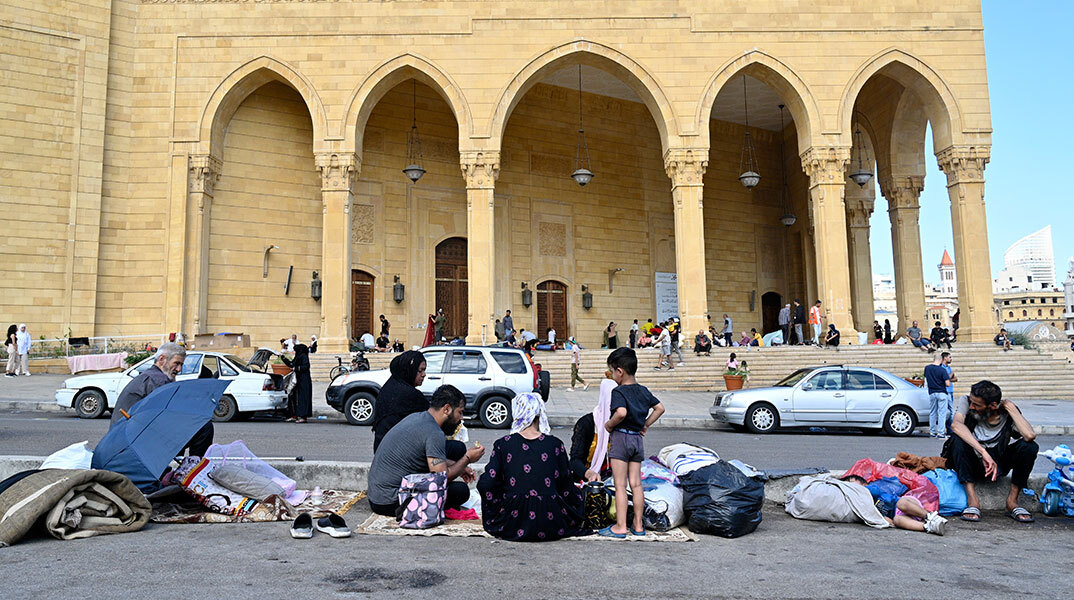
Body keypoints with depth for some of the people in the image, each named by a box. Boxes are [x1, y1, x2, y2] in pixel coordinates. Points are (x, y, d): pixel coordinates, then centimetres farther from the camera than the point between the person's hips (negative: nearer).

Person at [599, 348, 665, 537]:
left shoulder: (618, 392, -14)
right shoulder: (643, 391, 9)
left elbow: (621, 412, -31)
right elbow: (660, 408, 17)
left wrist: (609, 424, -15)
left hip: (621, 437, -7)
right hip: (638, 439, 7)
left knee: (620, 485, -1)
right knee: (636, 484, 11)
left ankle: (620, 527, 2)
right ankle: (638, 525, 16)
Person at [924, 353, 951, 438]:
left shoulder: (927, 368, 1)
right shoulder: (942, 370, -13)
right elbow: (947, 384, -14)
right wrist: (948, 381, 7)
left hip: (931, 393, 4)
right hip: (941, 393, -4)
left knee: (932, 413, 11)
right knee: (942, 413, 0)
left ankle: (932, 432, 13)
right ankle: (941, 433, -3)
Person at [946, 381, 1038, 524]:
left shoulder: (1007, 412, -12)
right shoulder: (965, 402, -15)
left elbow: (1030, 435, -31)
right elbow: (956, 424, -36)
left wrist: (1011, 407, -22)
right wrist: (983, 453, -43)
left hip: (998, 463, 2)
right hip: (973, 462, -2)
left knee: (1030, 447, -22)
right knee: (959, 440, -32)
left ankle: (1012, 501, -13)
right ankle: (972, 500, -30)